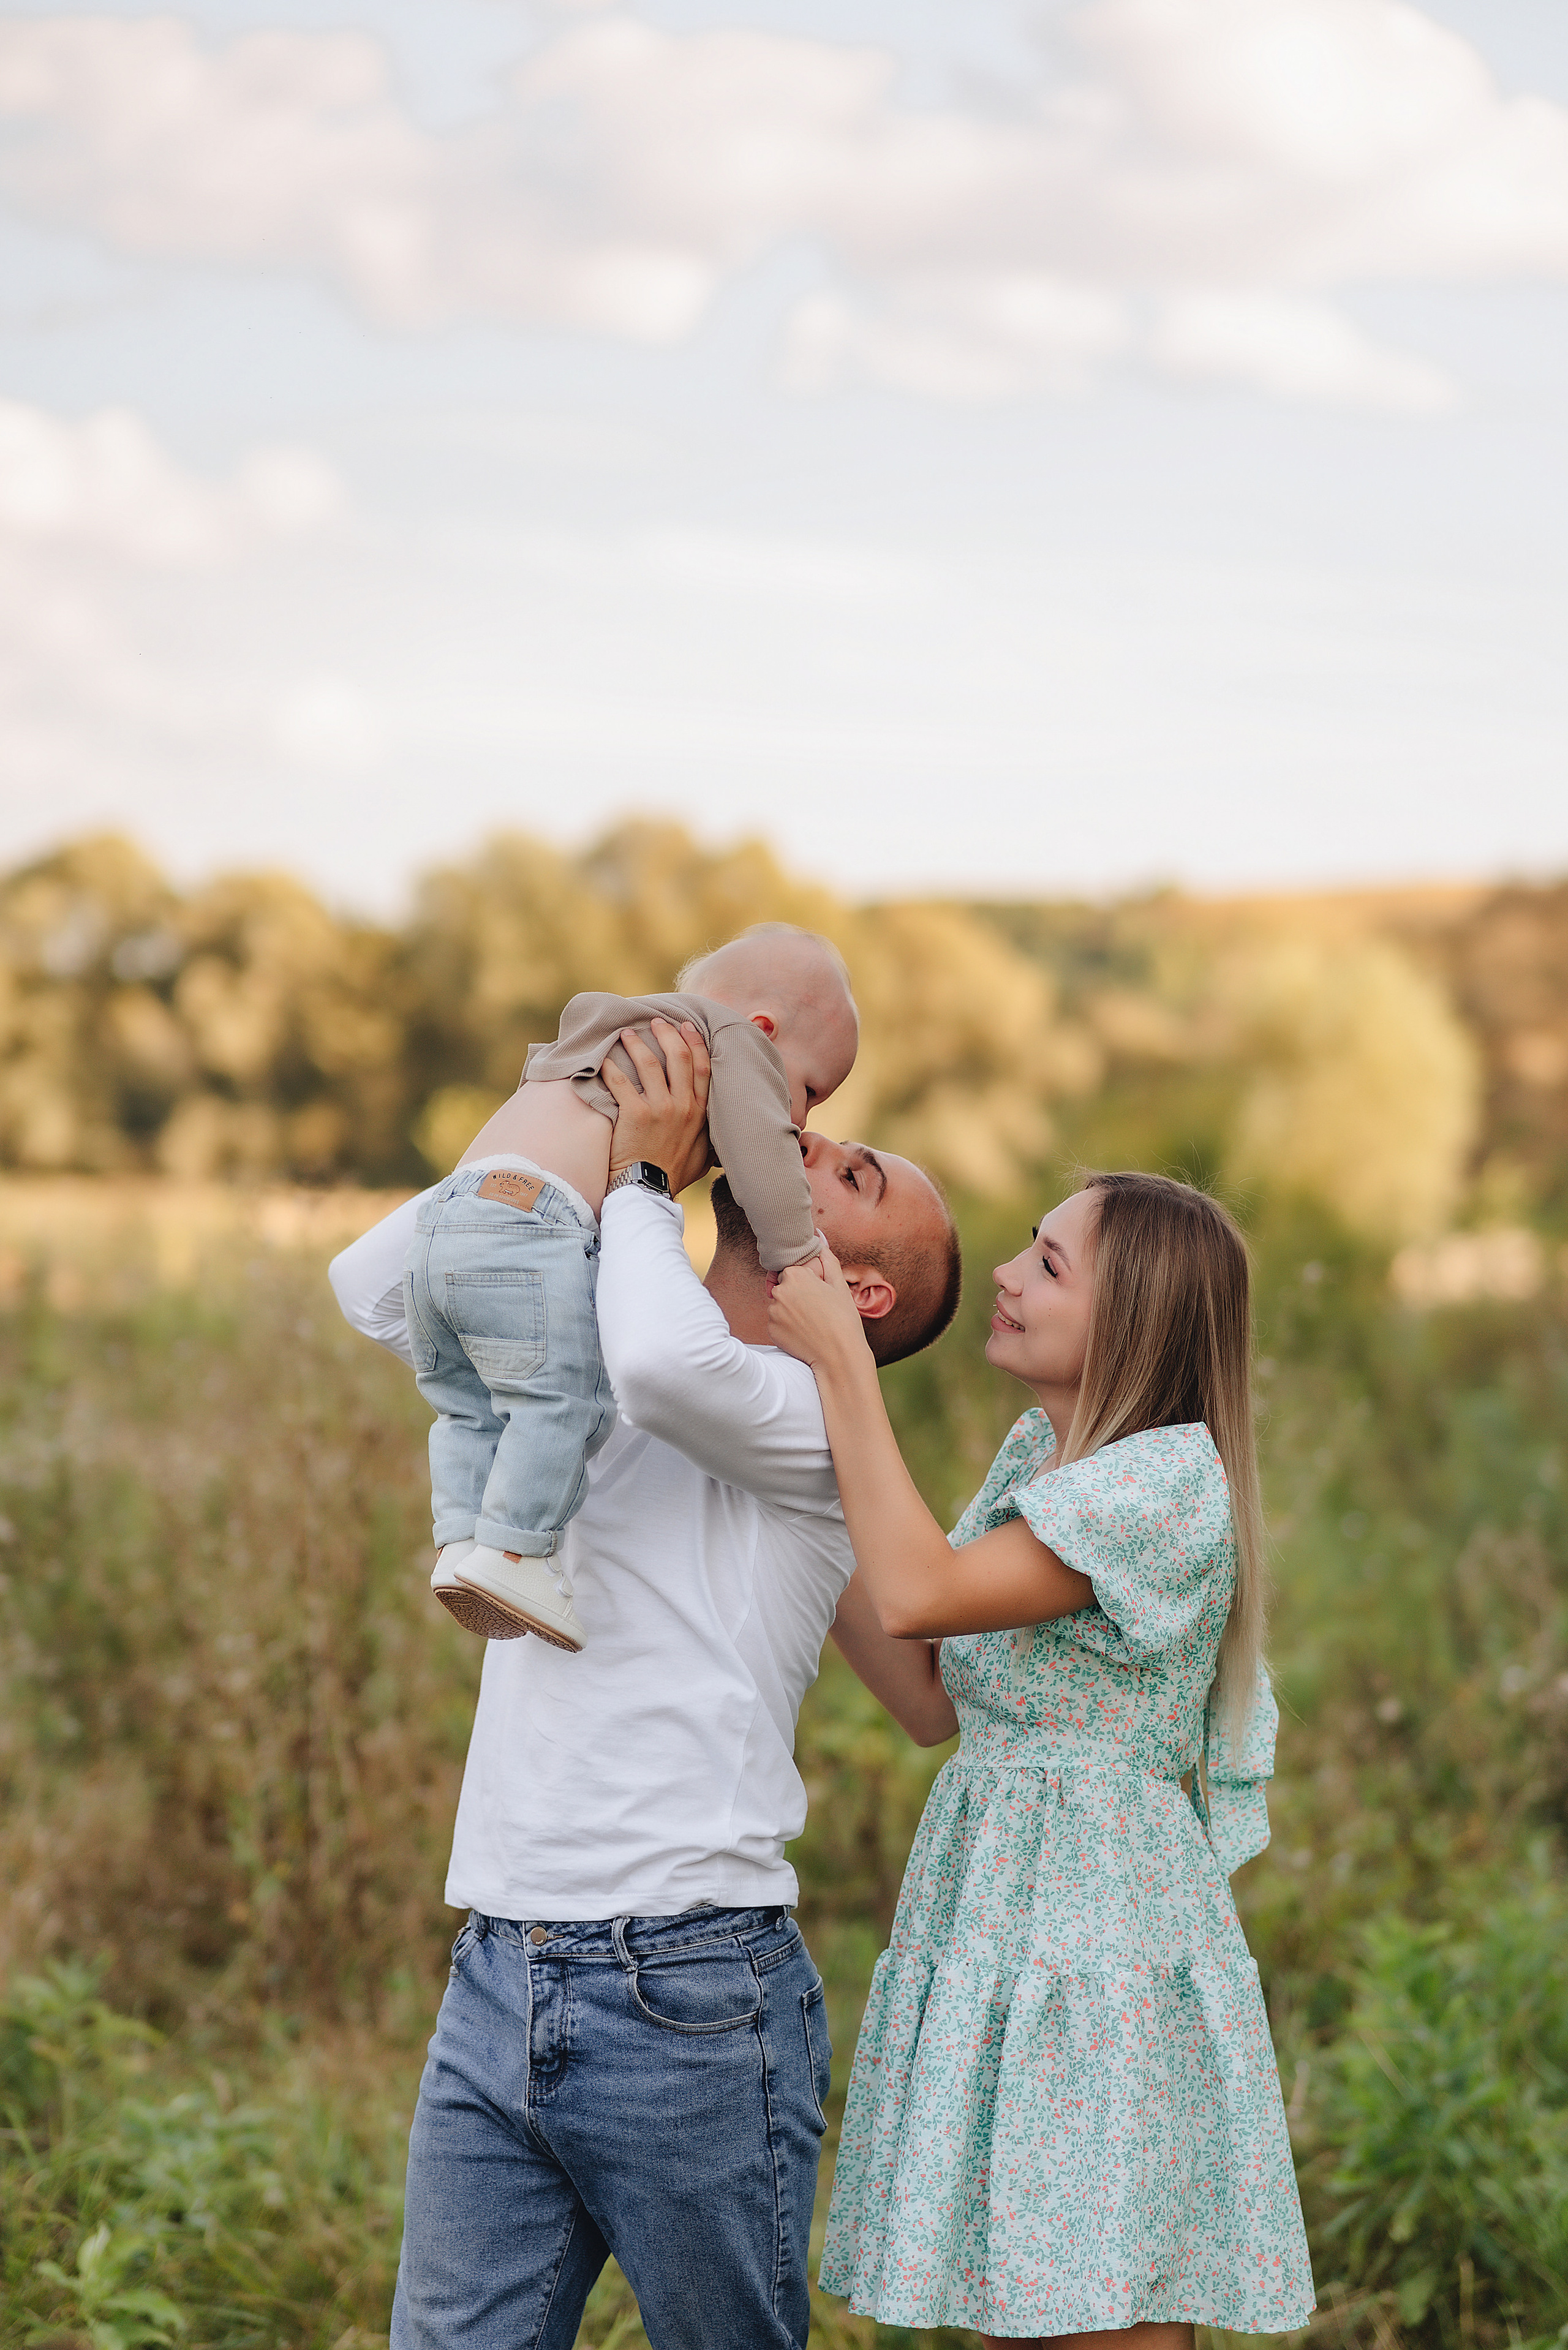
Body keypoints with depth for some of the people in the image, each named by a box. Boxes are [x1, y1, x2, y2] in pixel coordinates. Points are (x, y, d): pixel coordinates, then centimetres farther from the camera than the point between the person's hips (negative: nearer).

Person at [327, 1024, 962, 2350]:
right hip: (495, 1985, 6)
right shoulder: (571, 1377, 18)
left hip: (692, 2001, -6)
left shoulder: (817, 1422, -5)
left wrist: (647, 1174, -9)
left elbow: (673, 1363, -27)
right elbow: (376, 1283, 18)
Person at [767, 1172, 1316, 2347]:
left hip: (1102, 1934, -9)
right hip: (991, 1909, 9)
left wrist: (842, 1362, -17)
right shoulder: (1038, 1451, 12)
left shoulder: (1171, 1480, -17)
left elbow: (919, 1596, -25)